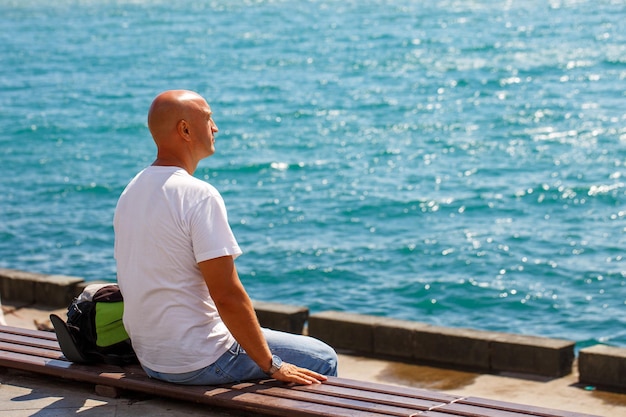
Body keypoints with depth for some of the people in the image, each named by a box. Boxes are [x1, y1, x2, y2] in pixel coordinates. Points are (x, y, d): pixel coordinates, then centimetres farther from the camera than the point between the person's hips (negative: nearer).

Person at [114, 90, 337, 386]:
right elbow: (227, 296, -24)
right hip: (198, 362, -9)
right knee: (322, 360, 3)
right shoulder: (199, 195, -20)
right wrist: (272, 366, -15)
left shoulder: (130, 192, 8)